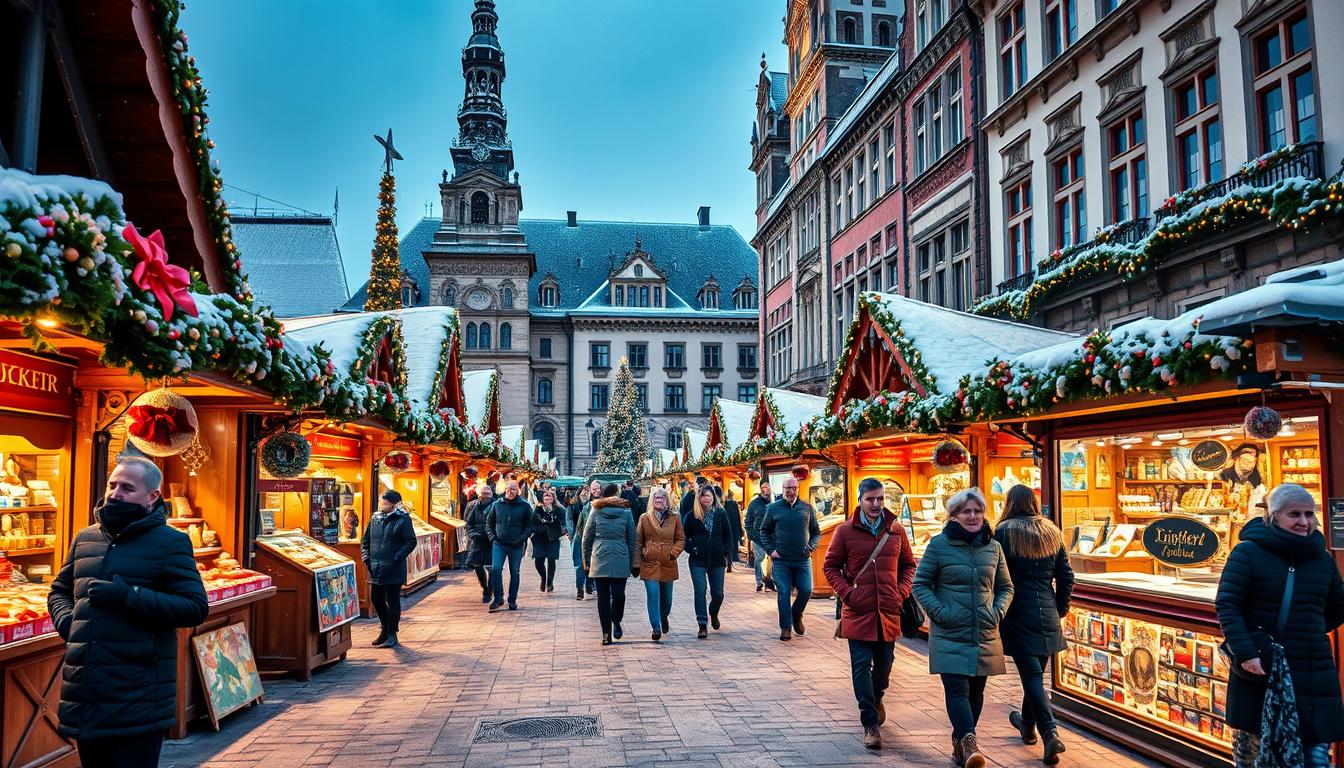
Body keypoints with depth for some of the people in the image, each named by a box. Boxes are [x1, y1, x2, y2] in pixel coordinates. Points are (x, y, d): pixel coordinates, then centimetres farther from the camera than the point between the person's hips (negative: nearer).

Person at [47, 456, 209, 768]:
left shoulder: (170, 542, -6)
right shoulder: (85, 538, 13)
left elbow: (196, 608, -13)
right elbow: (59, 591, 25)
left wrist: (127, 596, -21)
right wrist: (68, 622, 2)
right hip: (84, 693, 6)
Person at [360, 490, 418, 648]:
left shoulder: (403, 519, -9)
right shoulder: (375, 518, 8)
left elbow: (411, 542, -11)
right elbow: (365, 540, 16)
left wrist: (396, 558, -17)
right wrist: (366, 557, 3)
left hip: (394, 570, -6)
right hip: (375, 569, 6)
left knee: (393, 602, 2)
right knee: (376, 599, 15)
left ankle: (391, 635, 13)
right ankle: (385, 628, 35)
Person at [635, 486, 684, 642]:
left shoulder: (674, 519, 4)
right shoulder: (644, 518, 2)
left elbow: (681, 539, 8)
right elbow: (638, 542, 4)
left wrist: (673, 553, -10)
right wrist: (637, 563, -2)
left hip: (668, 565, 2)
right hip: (650, 565, -2)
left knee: (666, 597, 13)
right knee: (653, 595, -12)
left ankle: (664, 617, 42)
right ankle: (656, 628, -6)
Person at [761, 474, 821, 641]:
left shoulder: (807, 508, 6)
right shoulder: (773, 508, 4)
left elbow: (816, 532, 14)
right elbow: (764, 531, 12)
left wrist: (811, 547, -2)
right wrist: (771, 550, 0)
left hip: (803, 560, 1)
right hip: (781, 560, -1)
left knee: (806, 590, -3)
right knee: (784, 593, -1)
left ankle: (796, 615, 26)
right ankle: (786, 627, 11)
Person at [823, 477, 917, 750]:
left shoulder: (896, 530, 5)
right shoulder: (845, 531, -4)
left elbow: (908, 564, 15)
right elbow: (830, 566, 2)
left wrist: (902, 592, 0)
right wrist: (846, 593, -9)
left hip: (888, 612, 3)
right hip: (858, 611, -3)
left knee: (884, 663, 15)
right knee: (862, 665, -2)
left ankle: (876, 699, 44)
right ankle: (870, 724, 4)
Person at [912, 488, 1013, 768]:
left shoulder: (993, 547, 8)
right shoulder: (939, 544, -4)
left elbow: (1005, 587, 18)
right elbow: (920, 584, -1)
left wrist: (998, 611, 1)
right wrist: (940, 612, -12)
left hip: (985, 635, 4)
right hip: (950, 634, -4)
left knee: (975, 691, 11)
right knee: (957, 688, -15)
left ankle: (960, 743, 25)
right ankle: (969, 743, -18)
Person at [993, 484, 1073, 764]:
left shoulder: (1004, 532, -7)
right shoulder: (1052, 533, 7)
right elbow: (1066, 577, 8)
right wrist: (1060, 608, 19)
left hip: (1019, 613, -5)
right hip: (1047, 615, 5)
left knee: (1032, 674, -4)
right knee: (1036, 671, 17)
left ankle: (1050, 733, -15)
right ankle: (1028, 724, 34)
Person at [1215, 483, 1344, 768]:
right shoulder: (1248, 552, -5)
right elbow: (1226, 604, -10)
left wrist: (1305, 634, 11)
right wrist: (1245, 652, -19)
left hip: (1315, 674, 4)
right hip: (1259, 670, -3)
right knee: (1250, 743, 7)